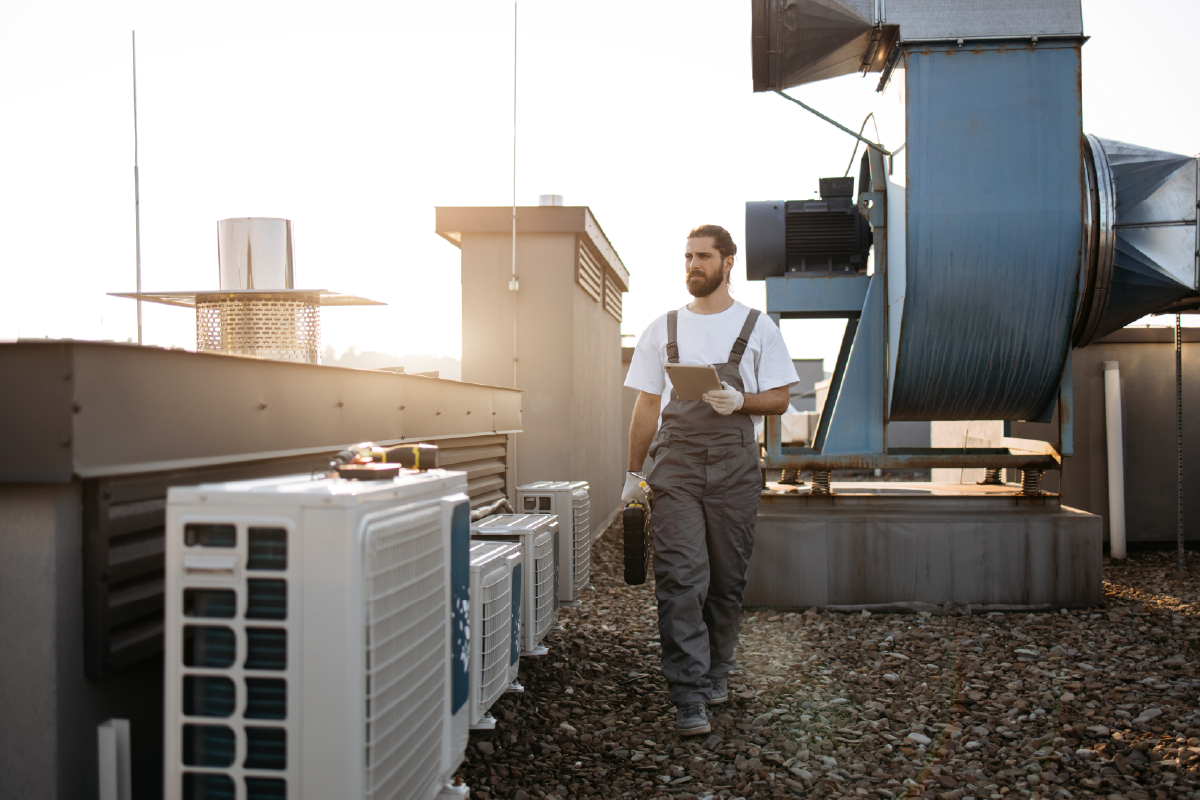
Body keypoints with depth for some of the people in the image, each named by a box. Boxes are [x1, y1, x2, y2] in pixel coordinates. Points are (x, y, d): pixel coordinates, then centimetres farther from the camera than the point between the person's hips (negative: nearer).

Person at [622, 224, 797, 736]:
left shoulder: (757, 327, 9)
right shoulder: (662, 329, 12)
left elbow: (779, 399, 6)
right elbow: (647, 405, 13)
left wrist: (740, 401, -15)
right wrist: (633, 473, 9)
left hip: (734, 467, 0)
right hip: (675, 466, 0)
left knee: (727, 578, 7)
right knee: (679, 578, -10)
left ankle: (716, 671, 28)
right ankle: (689, 697, -7)